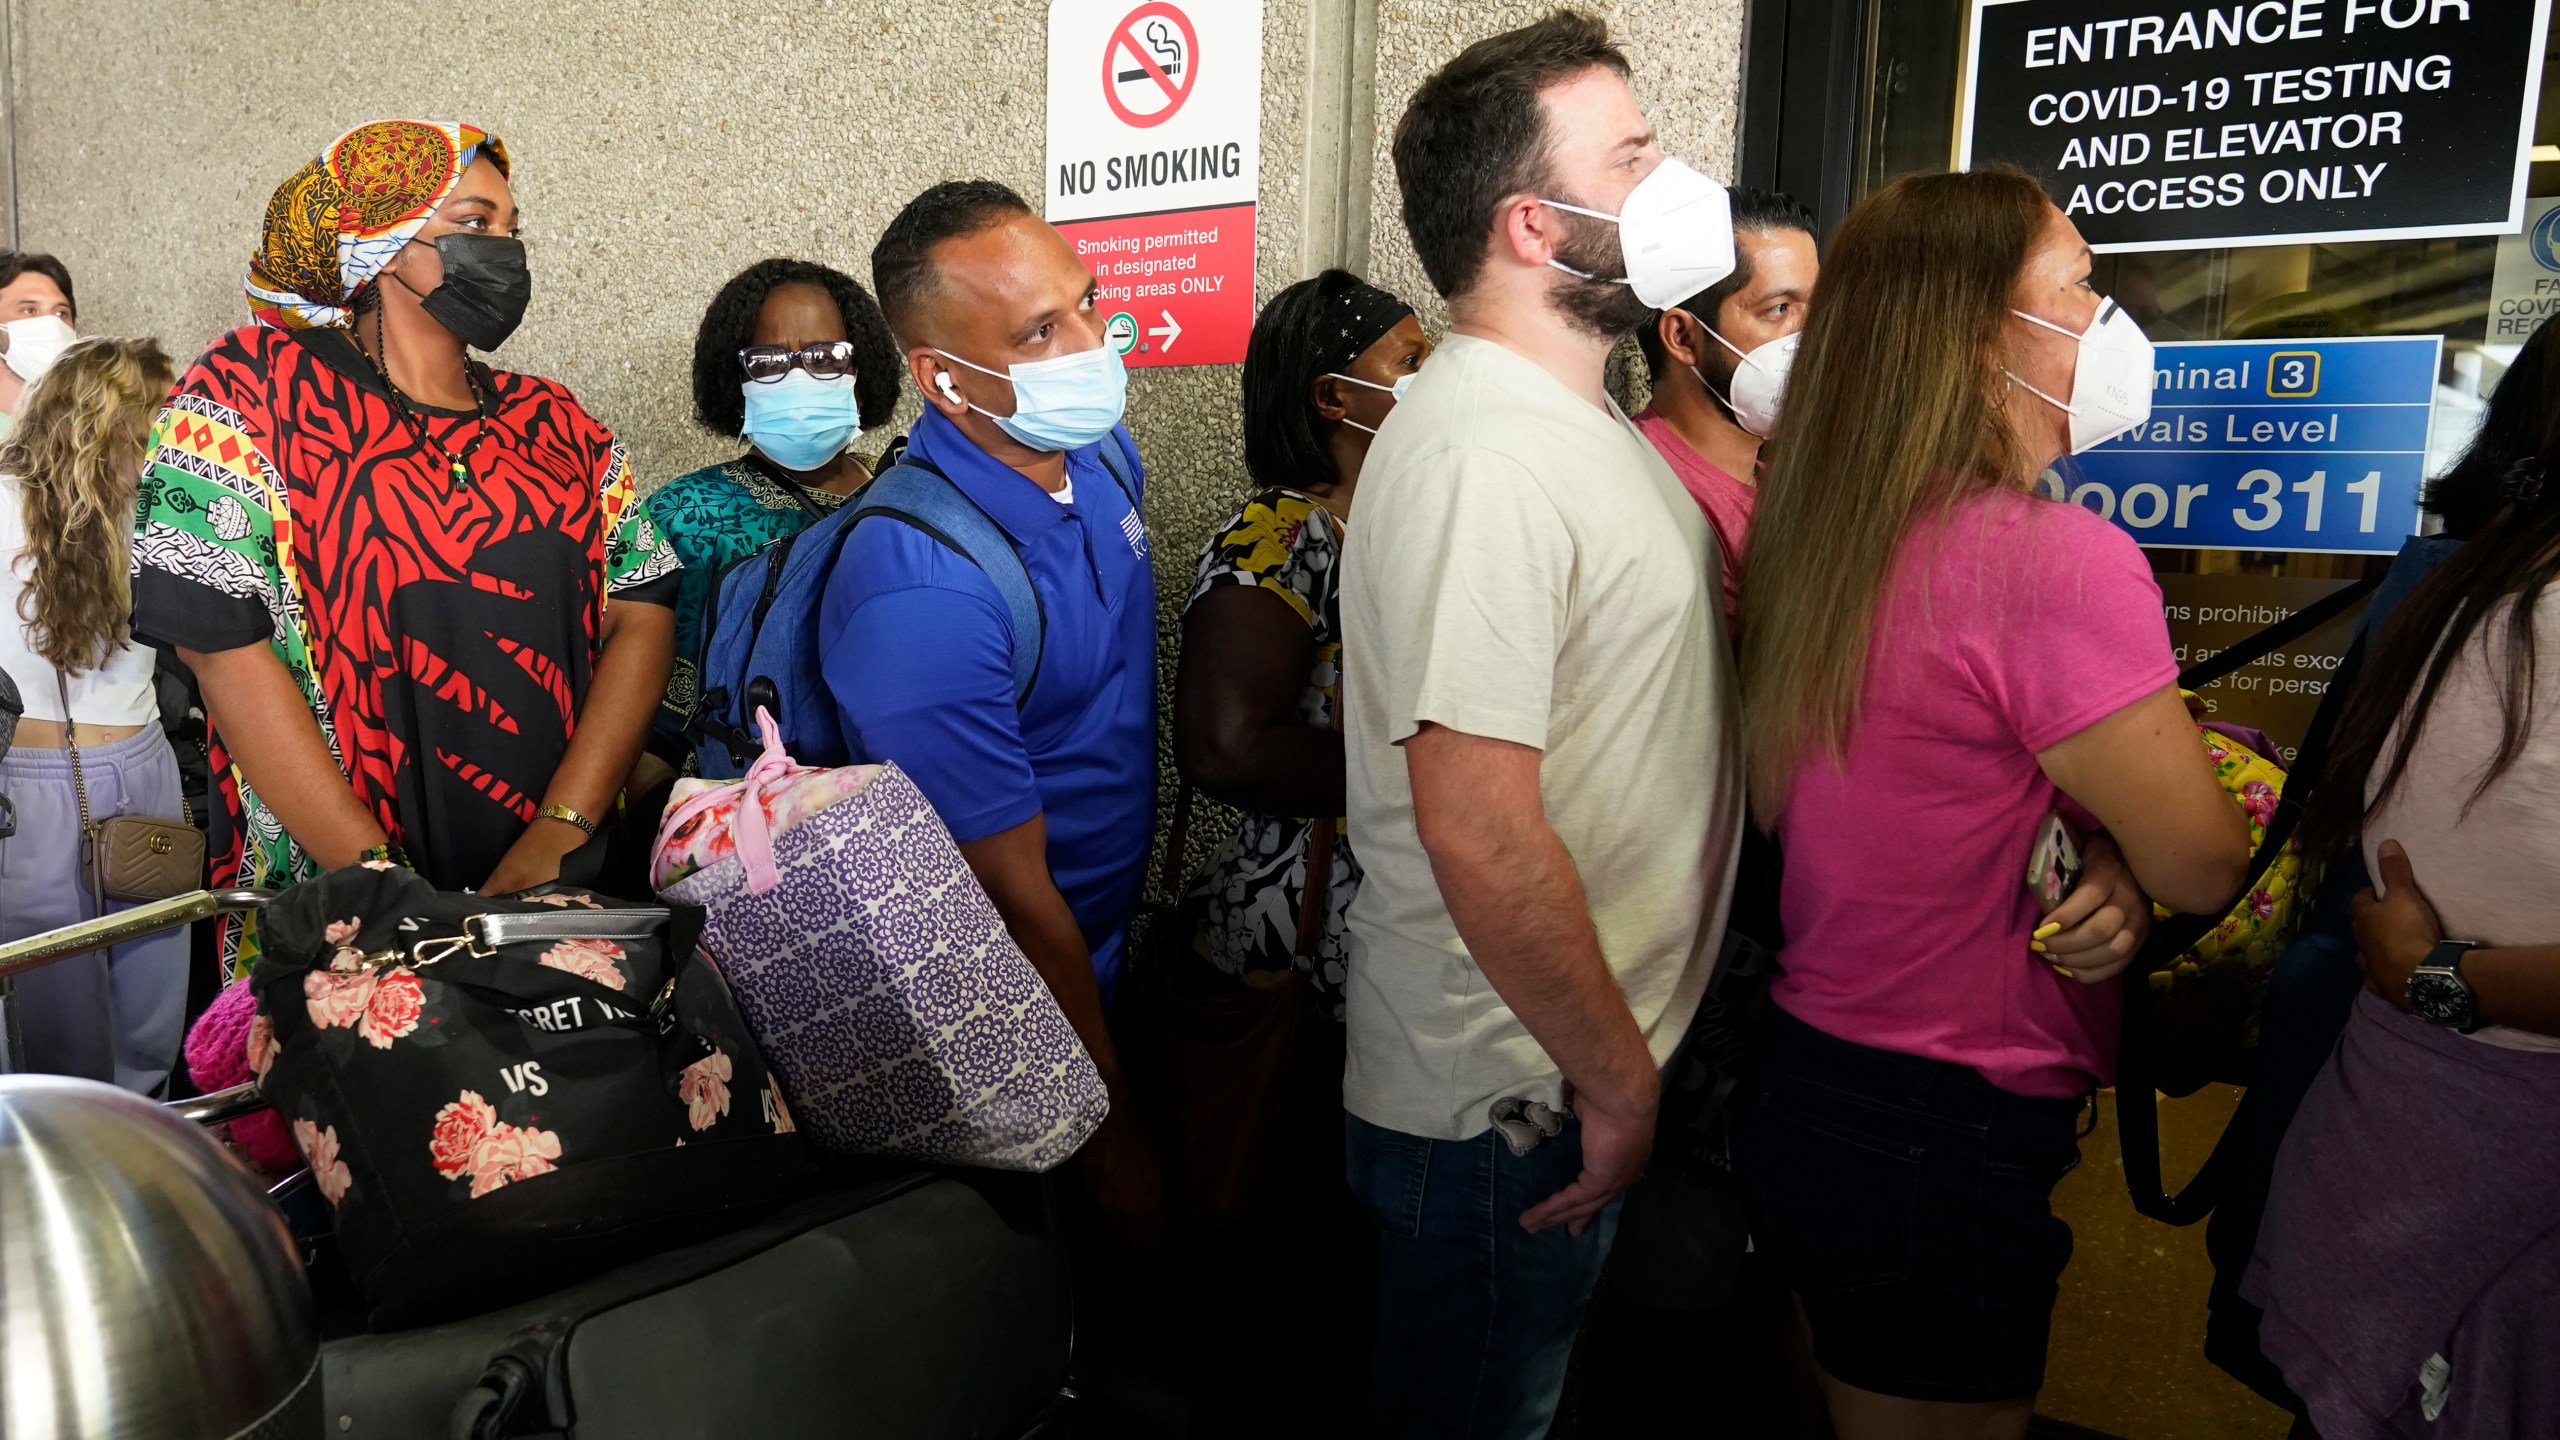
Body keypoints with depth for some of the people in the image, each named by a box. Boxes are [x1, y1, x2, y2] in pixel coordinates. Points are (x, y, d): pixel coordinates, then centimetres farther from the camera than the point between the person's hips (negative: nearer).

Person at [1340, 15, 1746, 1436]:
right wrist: (1616, 1080, -18)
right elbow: (1482, 836, -29)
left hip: (1574, 1072, 9)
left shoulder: (1577, 422, 9)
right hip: (1511, 1107, -9)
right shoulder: (1483, 457, -24)